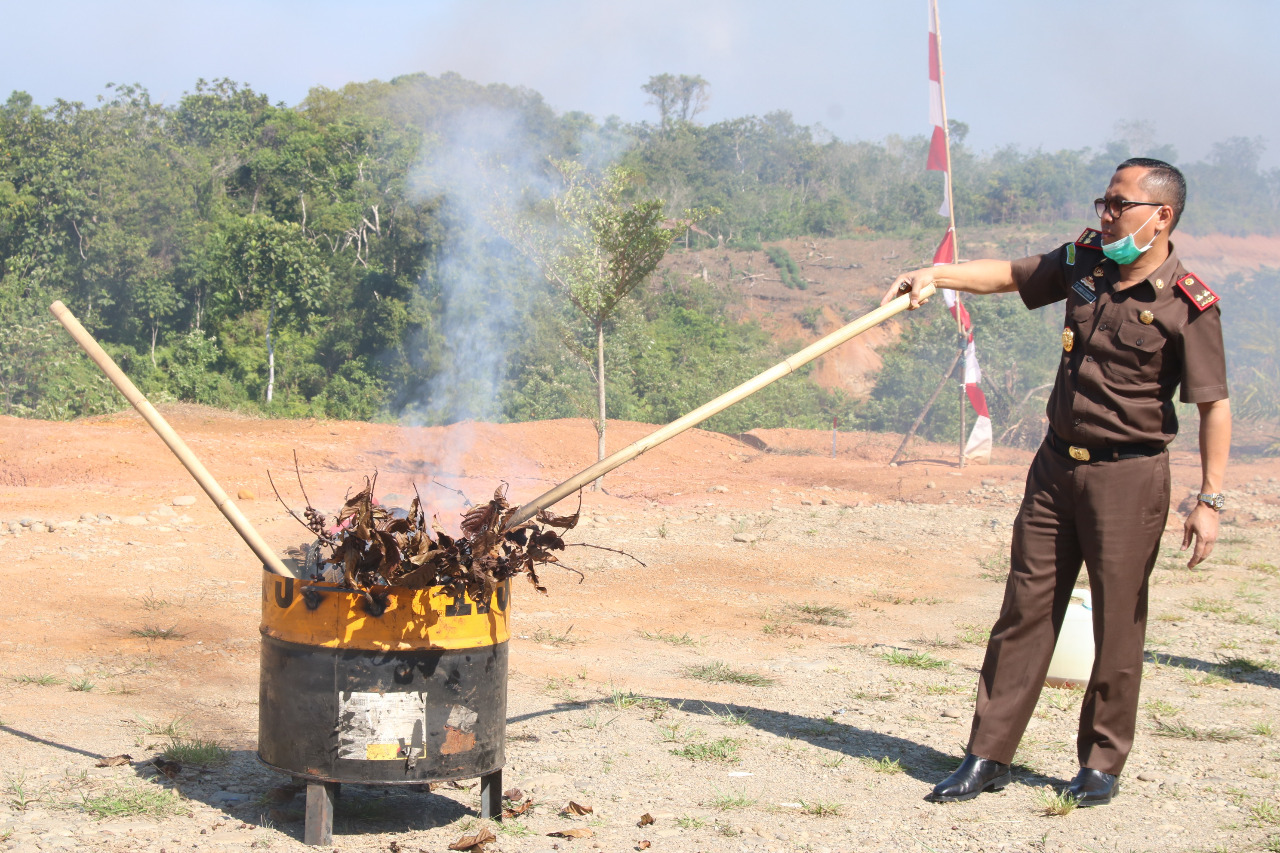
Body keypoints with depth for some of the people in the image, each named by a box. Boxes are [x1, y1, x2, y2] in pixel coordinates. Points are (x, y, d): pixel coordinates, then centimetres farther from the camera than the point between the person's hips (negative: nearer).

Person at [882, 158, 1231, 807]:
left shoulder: (1188, 305, -11)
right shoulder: (1083, 261, 5)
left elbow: (1214, 405, -9)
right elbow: (1009, 275, 19)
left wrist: (1209, 500, -13)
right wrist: (936, 275, 4)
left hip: (1129, 474, -5)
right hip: (1057, 463, 5)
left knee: (1118, 623, 1)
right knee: (1025, 609, 6)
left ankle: (1101, 763, 17)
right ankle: (989, 757, 11)